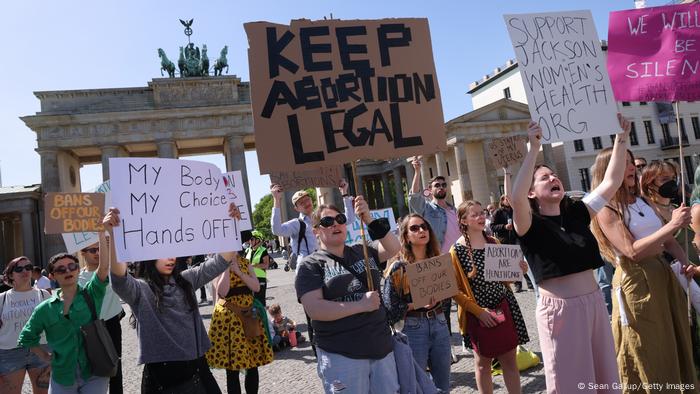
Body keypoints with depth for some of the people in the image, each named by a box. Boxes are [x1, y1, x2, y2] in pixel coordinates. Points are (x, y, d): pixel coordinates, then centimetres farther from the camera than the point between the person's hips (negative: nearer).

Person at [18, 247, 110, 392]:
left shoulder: (92, 294, -5)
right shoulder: (45, 309, 1)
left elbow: (104, 265, -22)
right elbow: (26, 337, 16)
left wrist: (101, 236, -31)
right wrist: (46, 356, 7)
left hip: (95, 372, -2)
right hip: (62, 376, 2)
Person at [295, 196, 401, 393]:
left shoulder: (362, 252, 9)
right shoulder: (311, 265, -6)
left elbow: (393, 248, 1)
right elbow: (314, 309, -17)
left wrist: (369, 220, -11)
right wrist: (361, 305, -20)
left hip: (382, 348, 5)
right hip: (341, 356, -5)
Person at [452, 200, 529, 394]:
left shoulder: (493, 242, 6)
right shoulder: (457, 251, -10)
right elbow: (456, 290, -10)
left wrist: (518, 270, -4)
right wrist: (478, 311, -17)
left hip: (505, 307, 4)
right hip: (479, 313, -4)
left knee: (509, 359, 9)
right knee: (483, 362, 10)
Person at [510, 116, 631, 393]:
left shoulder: (576, 213, 5)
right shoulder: (529, 225, -10)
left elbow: (612, 181, 5)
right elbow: (516, 198, -31)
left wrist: (621, 138, -1)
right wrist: (534, 148, -32)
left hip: (594, 302, 6)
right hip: (559, 307, -5)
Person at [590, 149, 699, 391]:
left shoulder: (643, 202, 10)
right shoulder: (606, 210, -12)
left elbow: (667, 239, 14)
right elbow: (633, 251, -21)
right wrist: (672, 225, -23)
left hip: (663, 274, 8)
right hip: (636, 282, -7)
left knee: (675, 346, 20)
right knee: (648, 356, 7)